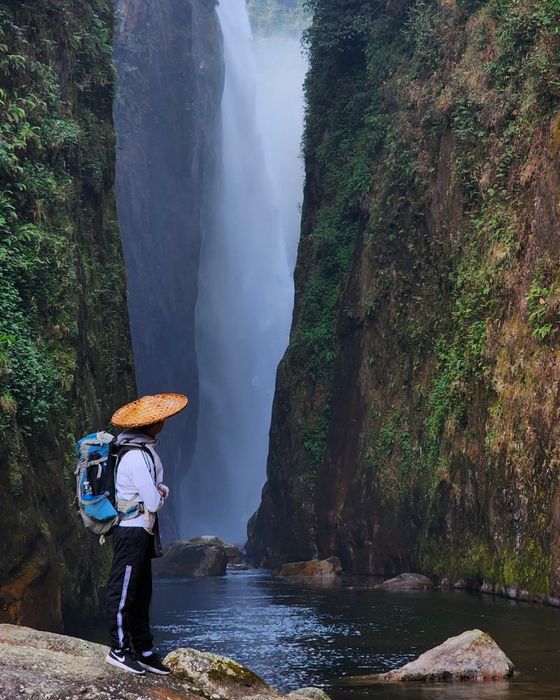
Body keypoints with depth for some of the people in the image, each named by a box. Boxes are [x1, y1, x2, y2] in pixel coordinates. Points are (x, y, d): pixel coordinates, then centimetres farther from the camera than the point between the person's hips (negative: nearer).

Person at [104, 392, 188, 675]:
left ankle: (144, 651, 20)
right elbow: (153, 501, -21)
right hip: (132, 531, -10)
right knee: (123, 592, -1)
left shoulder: (144, 450, 11)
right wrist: (159, 496, 1)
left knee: (141, 593, 14)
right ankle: (119, 650, 6)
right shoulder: (136, 456, -21)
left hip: (141, 531, 10)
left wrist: (160, 491, -5)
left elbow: (157, 489, 18)